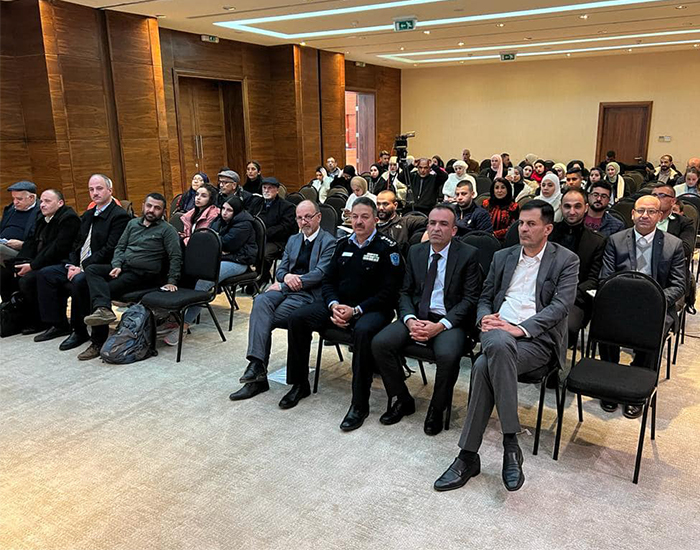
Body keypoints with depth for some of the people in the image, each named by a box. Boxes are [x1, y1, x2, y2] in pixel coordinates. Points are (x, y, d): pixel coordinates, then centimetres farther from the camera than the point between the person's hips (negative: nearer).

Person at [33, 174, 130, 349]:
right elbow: (77, 243, 18)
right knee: (44, 274, 0)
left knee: (78, 281, -34)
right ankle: (59, 324, 6)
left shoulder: (120, 216, -11)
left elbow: (110, 250, -18)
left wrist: (83, 268, -20)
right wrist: (72, 265, 0)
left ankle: (79, 331, -17)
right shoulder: (88, 215, 19)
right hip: (79, 265, 9)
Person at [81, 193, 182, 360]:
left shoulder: (167, 229, 0)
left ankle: (98, 342, -19)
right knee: (91, 269, -20)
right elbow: (120, 247, 19)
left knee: (107, 289, -22)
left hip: (142, 274, -6)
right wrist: (116, 265, 0)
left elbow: (176, 257, -7)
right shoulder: (133, 223, 19)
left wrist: (171, 281, -15)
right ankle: (103, 309, -41)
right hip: (123, 267, 6)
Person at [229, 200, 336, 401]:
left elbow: (319, 274, -12)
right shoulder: (293, 240, 23)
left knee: (263, 317, -25)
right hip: (286, 288, 5)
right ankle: (257, 364, -34)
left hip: (309, 293, -5)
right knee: (261, 301, -28)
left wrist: (282, 286, -13)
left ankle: (259, 371, -15)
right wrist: (287, 277, -7)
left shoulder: (329, 242, 0)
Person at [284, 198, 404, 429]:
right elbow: (328, 280, 13)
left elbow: (388, 292, -12)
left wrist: (356, 310, -20)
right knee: (296, 319, -12)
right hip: (338, 305, 6)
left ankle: (360, 404, -26)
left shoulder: (387, 247, -6)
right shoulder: (343, 244, 12)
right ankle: (299, 384, 4)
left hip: (372, 309, -6)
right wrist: (334, 305, -9)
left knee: (363, 331, -39)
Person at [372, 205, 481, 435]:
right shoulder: (415, 252, 11)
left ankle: (437, 409, -5)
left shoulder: (468, 254, -2)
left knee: (447, 355, -34)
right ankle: (402, 400, 3)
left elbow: (470, 298, -6)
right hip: (417, 316, 4)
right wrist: (410, 320, -10)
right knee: (380, 343, -19)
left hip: (449, 320, -4)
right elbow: (405, 292, 11)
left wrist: (440, 326, -18)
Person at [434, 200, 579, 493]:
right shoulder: (502, 257, 19)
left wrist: (520, 328, -20)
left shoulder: (566, 260, 6)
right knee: (498, 345, -35)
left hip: (538, 338, -3)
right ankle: (510, 444, -27)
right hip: (499, 330, 4)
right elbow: (485, 298, 20)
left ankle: (469, 456, -21)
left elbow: (560, 305, -7)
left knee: (484, 367, -32)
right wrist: (485, 318, -5)